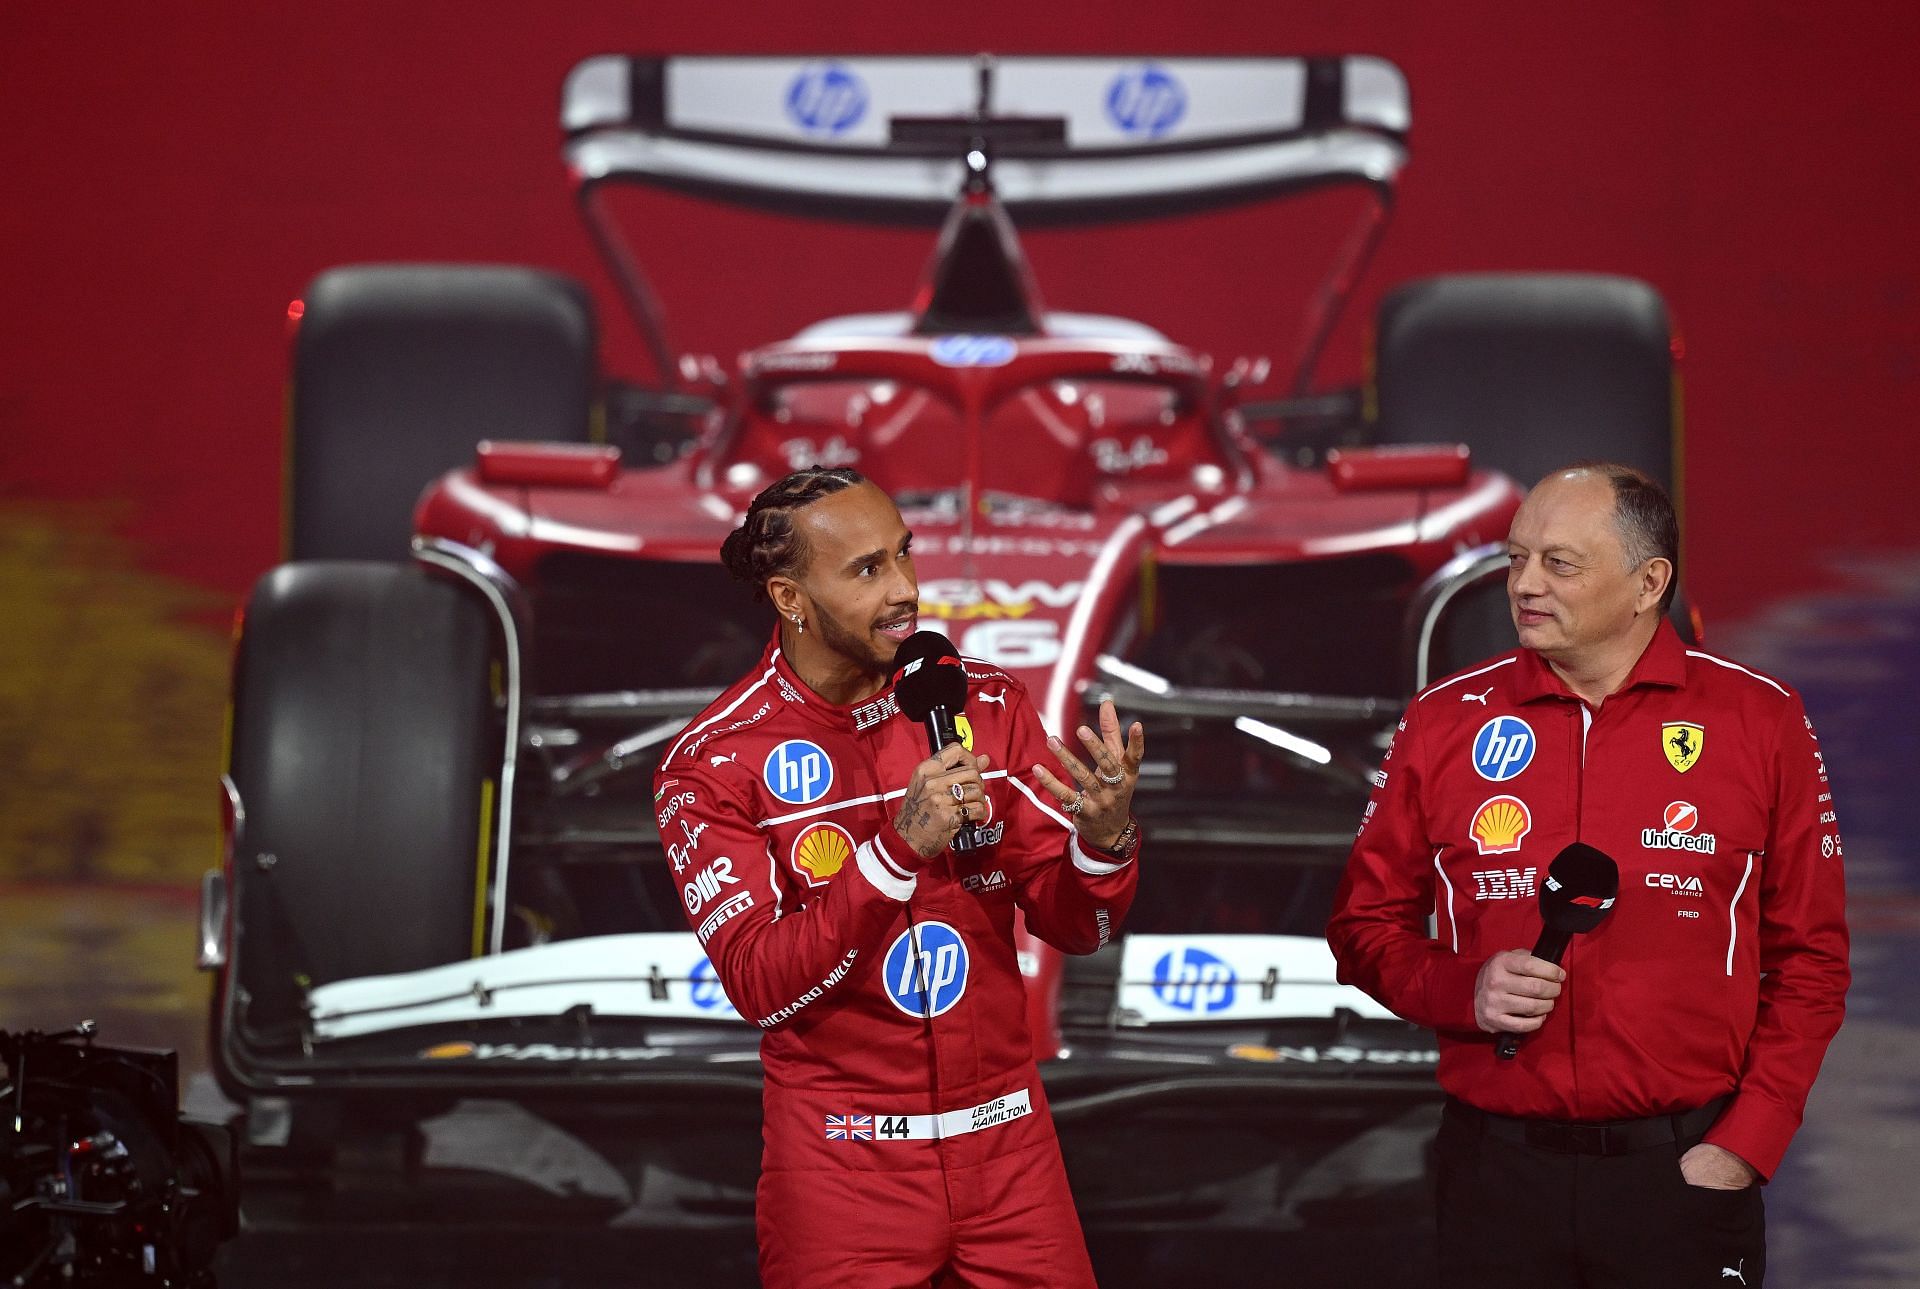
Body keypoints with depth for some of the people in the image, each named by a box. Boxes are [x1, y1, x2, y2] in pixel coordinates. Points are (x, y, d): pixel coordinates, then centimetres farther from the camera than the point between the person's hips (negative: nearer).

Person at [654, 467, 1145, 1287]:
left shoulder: (985, 703, 1)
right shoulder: (712, 762, -9)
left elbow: (1074, 928, 2)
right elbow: (760, 986, -17)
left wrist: (1104, 836, -20)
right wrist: (901, 847, -27)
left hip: (1007, 1148, 3)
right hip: (845, 1171, -3)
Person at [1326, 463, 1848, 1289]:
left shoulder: (1759, 720, 0)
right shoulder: (1445, 721, 4)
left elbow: (1809, 958, 2)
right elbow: (1366, 926, 10)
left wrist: (1744, 1147, -5)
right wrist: (1463, 992, -10)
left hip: (1683, 1172, -1)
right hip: (1498, 1169, 1)